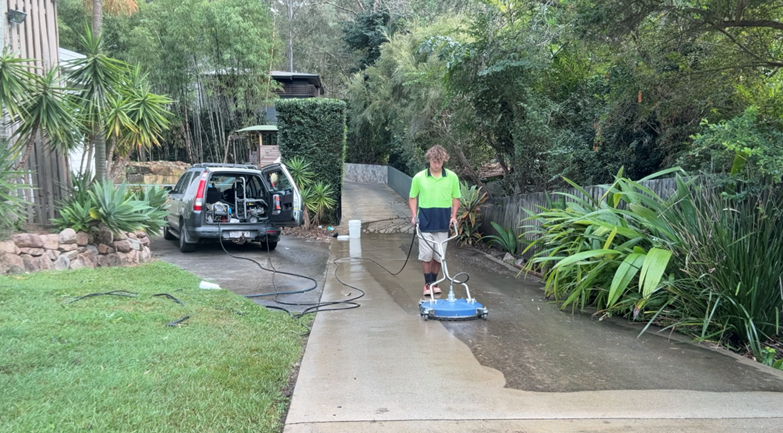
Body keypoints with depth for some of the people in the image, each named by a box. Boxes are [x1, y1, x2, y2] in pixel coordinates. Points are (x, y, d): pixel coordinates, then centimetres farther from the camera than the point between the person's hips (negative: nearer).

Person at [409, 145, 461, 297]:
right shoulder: (419, 177, -4)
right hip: (425, 222, -1)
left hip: (443, 223, 1)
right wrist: (414, 214, -5)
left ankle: (434, 282, 23)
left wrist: (453, 216, -3)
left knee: (439, 256, 7)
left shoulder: (452, 177, -2)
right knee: (426, 255, 1)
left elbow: (456, 198, 8)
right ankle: (428, 284, 14)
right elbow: (412, 197, 7)